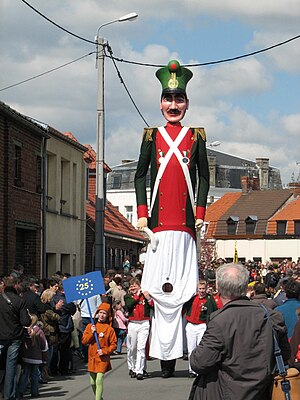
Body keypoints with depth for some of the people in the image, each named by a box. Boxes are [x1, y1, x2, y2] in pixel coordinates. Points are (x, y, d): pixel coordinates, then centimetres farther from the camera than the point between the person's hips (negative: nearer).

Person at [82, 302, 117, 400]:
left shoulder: (109, 329, -3)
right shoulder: (90, 326, 6)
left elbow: (113, 344, -1)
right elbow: (84, 341, 1)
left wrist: (104, 351, -13)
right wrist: (92, 333, -12)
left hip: (103, 358, -4)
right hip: (92, 357, 4)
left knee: (99, 381, -15)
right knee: (92, 382, 12)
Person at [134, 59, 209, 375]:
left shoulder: (196, 136, 9)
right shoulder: (152, 135, 10)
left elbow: (204, 177, 11)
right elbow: (140, 175, 10)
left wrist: (200, 213, 1)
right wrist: (142, 213, 1)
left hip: (185, 220, 0)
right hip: (159, 219, 0)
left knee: (182, 285, -1)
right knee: (160, 287, -3)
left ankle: (173, 351, 4)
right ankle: (164, 352, 1)